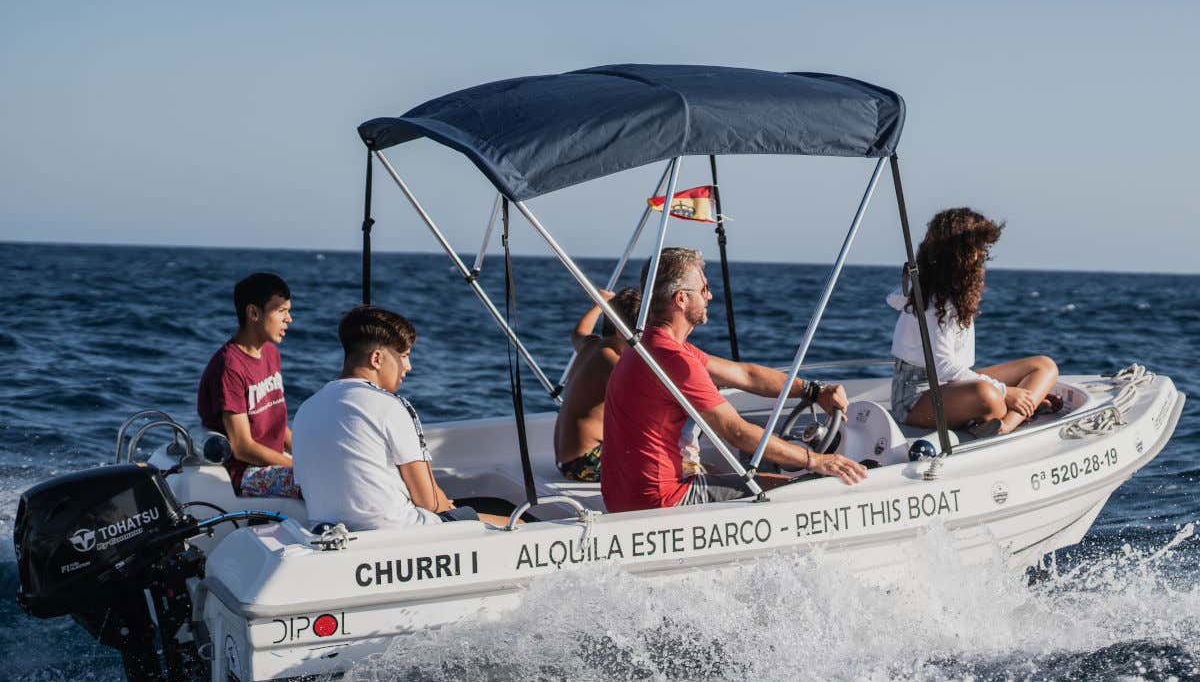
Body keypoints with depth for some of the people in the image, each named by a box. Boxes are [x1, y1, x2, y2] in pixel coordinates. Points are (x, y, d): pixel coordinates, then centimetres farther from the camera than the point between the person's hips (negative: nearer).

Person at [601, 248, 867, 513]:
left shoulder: (651, 343, 12)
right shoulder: (674, 361, -22)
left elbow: (743, 374, 14)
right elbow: (737, 432, -20)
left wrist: (815, 391, 9)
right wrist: (815, 461, -13)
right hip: (662, 500, -10)